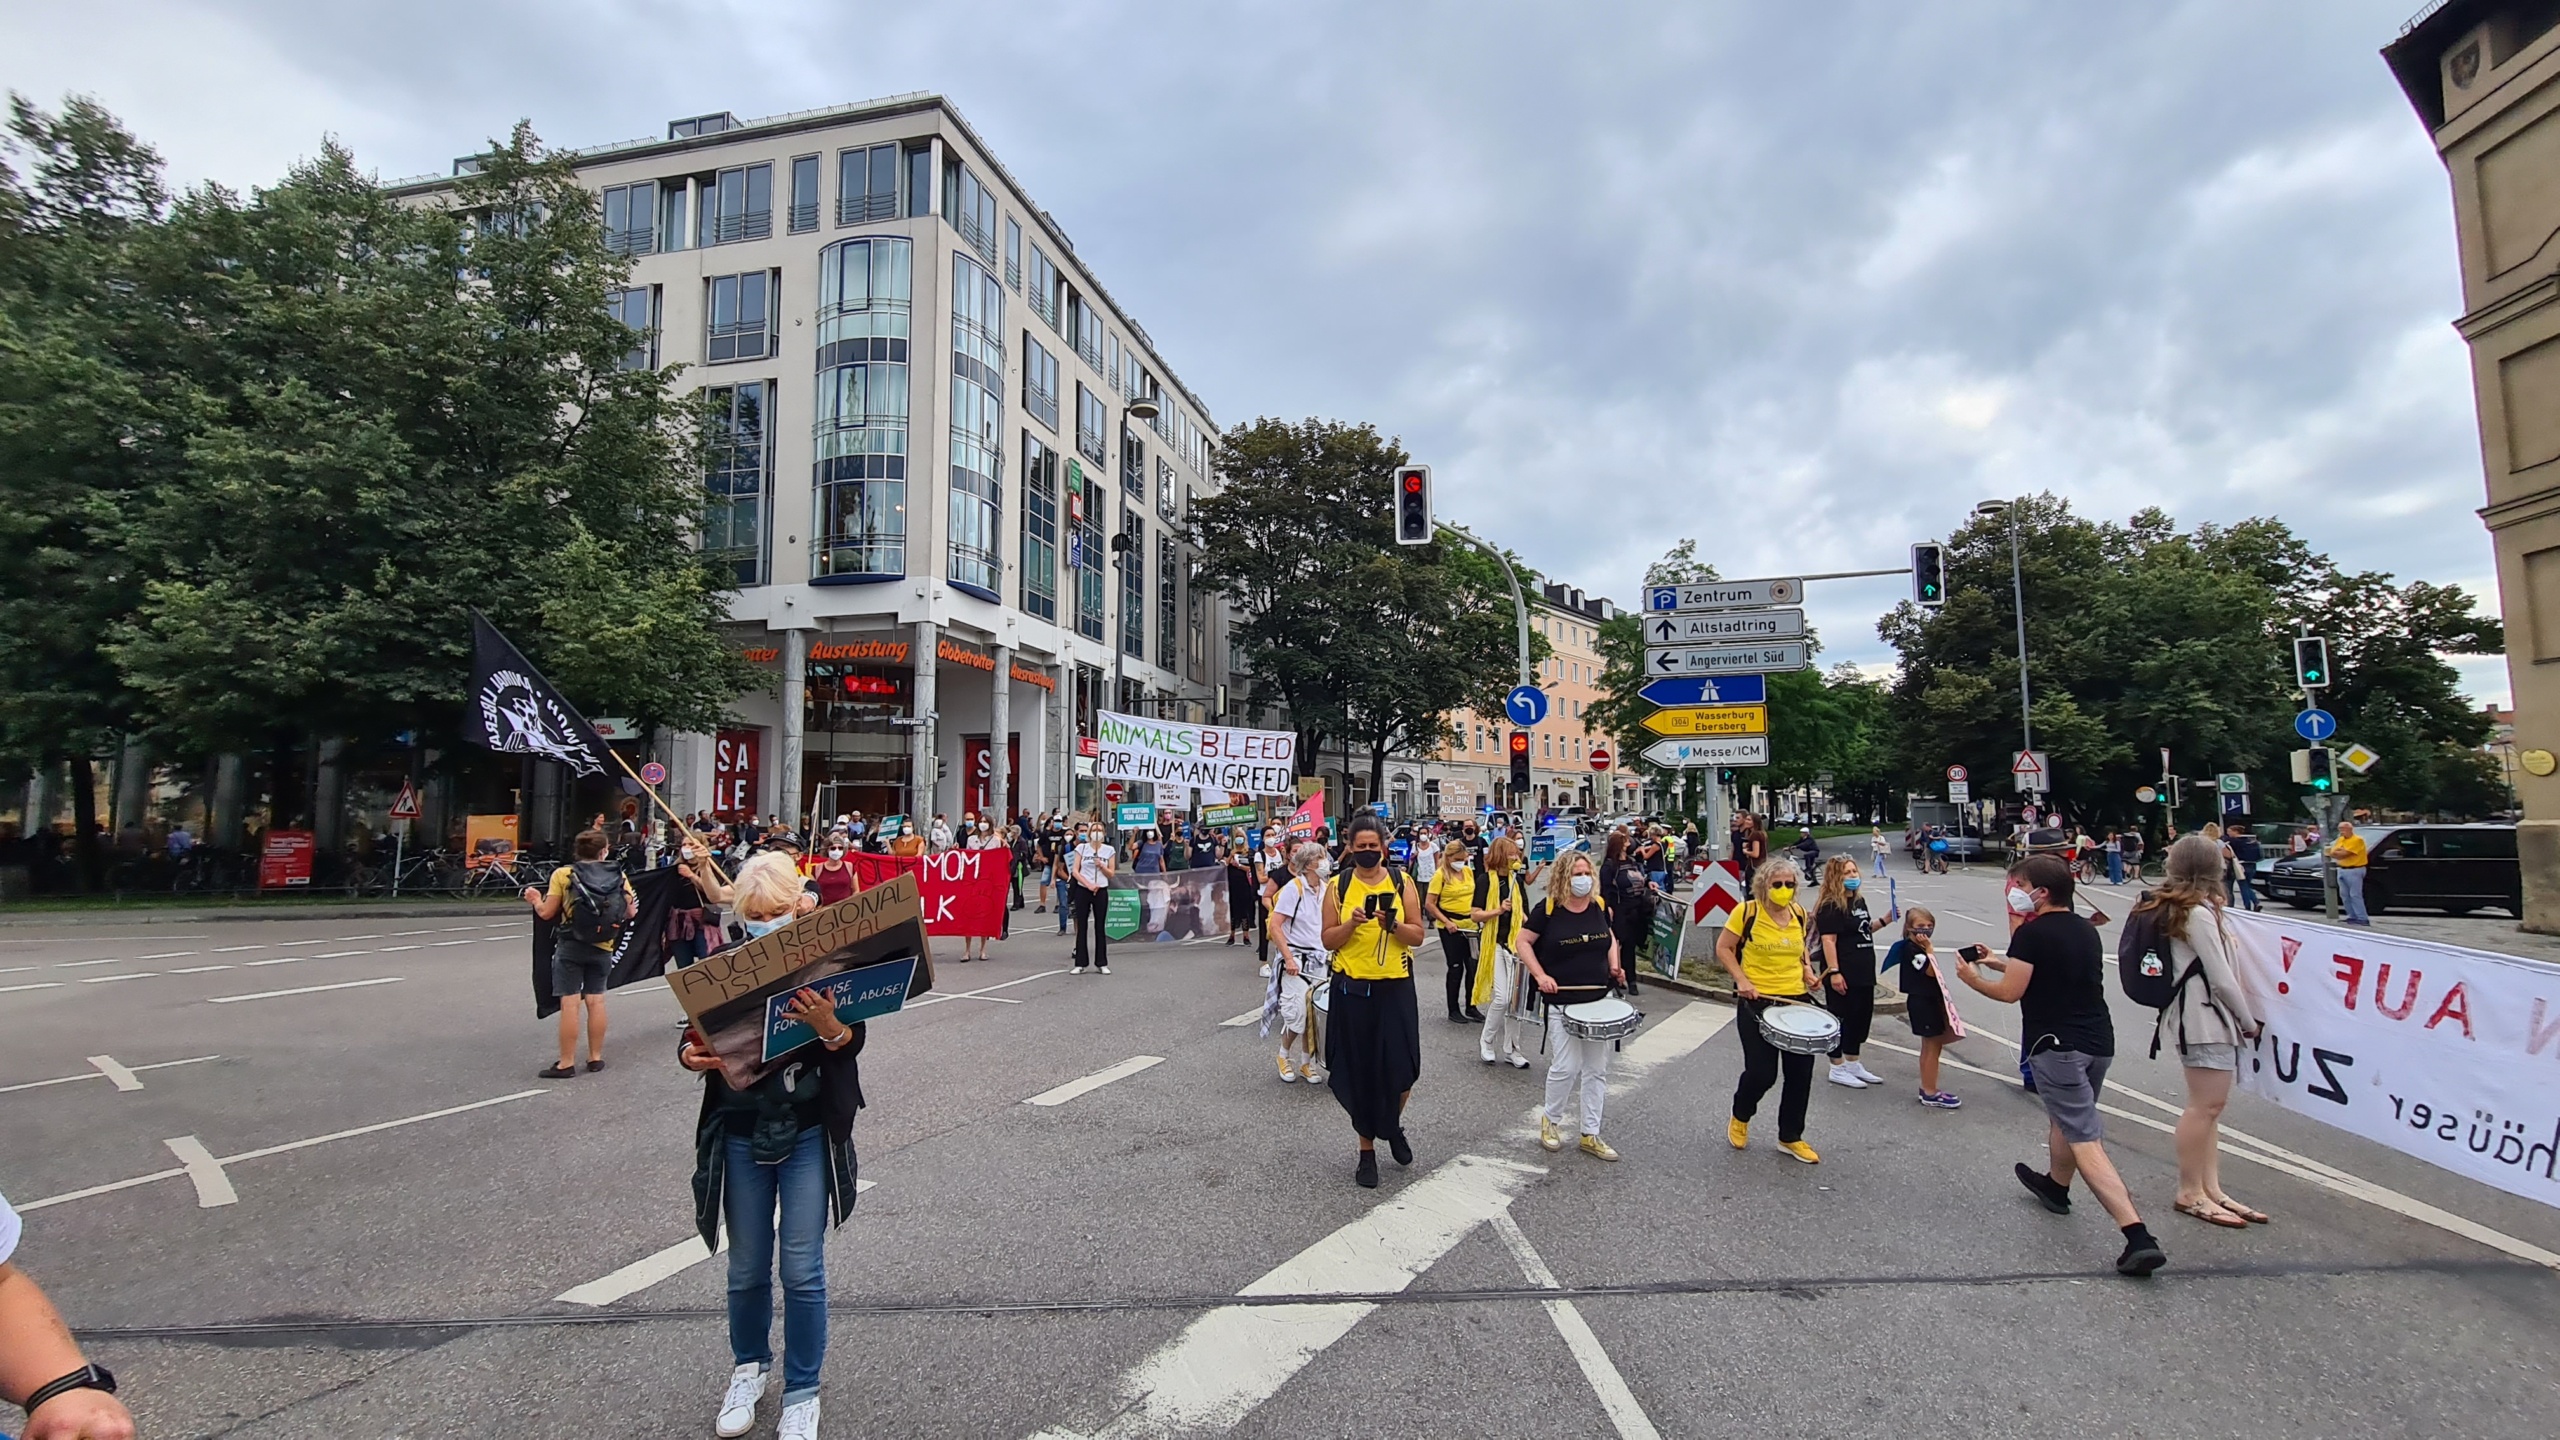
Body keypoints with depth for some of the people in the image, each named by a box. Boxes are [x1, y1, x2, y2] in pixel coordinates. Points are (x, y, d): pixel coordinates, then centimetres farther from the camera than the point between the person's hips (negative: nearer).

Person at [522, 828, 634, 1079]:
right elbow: (629, 912, 1)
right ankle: (596, 1057, 17)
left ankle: (567, 1063, 2)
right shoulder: (618, 876, 0)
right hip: (602, 948, 3)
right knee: (595, 1001, 11)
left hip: (570, 946, -3)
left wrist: (535, 899, 15)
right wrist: (633, 905, 23)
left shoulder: (563, 874, -6)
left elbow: (547, 913, -5)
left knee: (570, 1003, -2)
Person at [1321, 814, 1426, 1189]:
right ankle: (1367, 1150, 24)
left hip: (1395, 988, 0)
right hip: (1352, 989, 0)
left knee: (1400, 1068, -3)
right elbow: (1328, 940, 0)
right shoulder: (1338, 887, 0)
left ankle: (1393, 1125, 30)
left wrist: (1393, 924, -19)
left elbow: (1418, 936, 0)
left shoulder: (1402, 883, 2)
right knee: (1359, 1071, 6)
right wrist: (1352, 924, -18)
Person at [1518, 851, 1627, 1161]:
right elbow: (1522, 942, -5)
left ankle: (1591, 1135, 21)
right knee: (1566, 1067, -7)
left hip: (1599, 1000, 5)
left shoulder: (1599, 906, 2)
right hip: (1562, 1002, -5)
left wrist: (1615, 966, 1)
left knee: (1596, 1070, 9)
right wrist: (1540, 975, -15)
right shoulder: (1548, 909, -11)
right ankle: (1549, 1120, 20)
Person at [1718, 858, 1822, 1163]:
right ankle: (1740, 1119, 28)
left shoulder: (1799, 914, 6)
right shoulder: (1747, 912, -10)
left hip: (1796, 1001, 5)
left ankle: (1791, 1137, 28)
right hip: (1757, 1003, -5)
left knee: (1800, 1072, 8)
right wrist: (1741, 980, -14)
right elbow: (1723, 948, -4)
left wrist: (1807, 970, 4)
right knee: (1761, 1073, -4)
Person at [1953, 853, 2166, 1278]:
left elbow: (2010, 992, -13)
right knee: (2066, 1116, 28)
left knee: (2086, 1142, -9)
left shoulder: (2032, 932, -13)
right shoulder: (2087, 930, 12)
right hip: (2097, 1042, 9)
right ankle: (2055, 1185, 49)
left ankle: (2138, 1237, -18)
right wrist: (1999, 963, 23)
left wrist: (1972, 978, 3)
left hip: (2056, 1046, -9)